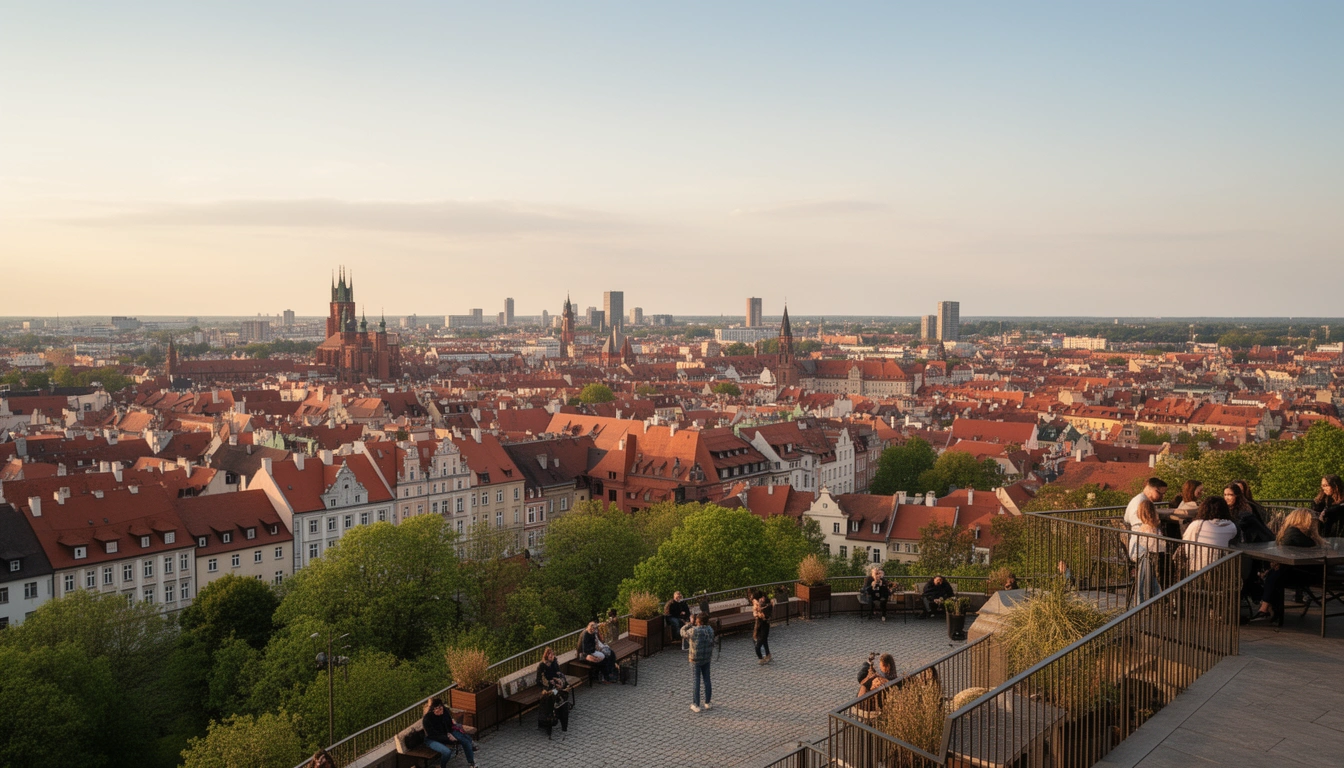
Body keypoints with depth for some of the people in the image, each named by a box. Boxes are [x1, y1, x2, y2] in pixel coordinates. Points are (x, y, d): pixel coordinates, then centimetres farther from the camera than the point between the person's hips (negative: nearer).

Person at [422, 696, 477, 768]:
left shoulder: (444, 711, -14)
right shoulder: (427, 719, -29)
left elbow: (449, 724, 6)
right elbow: (433, 735, -22)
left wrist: (449, 733, -11)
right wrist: (448, 738, -23)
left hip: (446, 733, 6)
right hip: (433, 740, -6)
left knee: (466, 741, -7)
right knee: (447, 752, -31)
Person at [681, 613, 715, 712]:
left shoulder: (693, 631, -21)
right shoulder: (710, 630, -6)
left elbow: (683, 632, -3)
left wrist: (690, 624, 6)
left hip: (695, 659, -4)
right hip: (707, 659, 4)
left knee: (696, 682, 4)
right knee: (707, 680, 15)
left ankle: (696, 705, 9)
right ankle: (707, 703, 26)